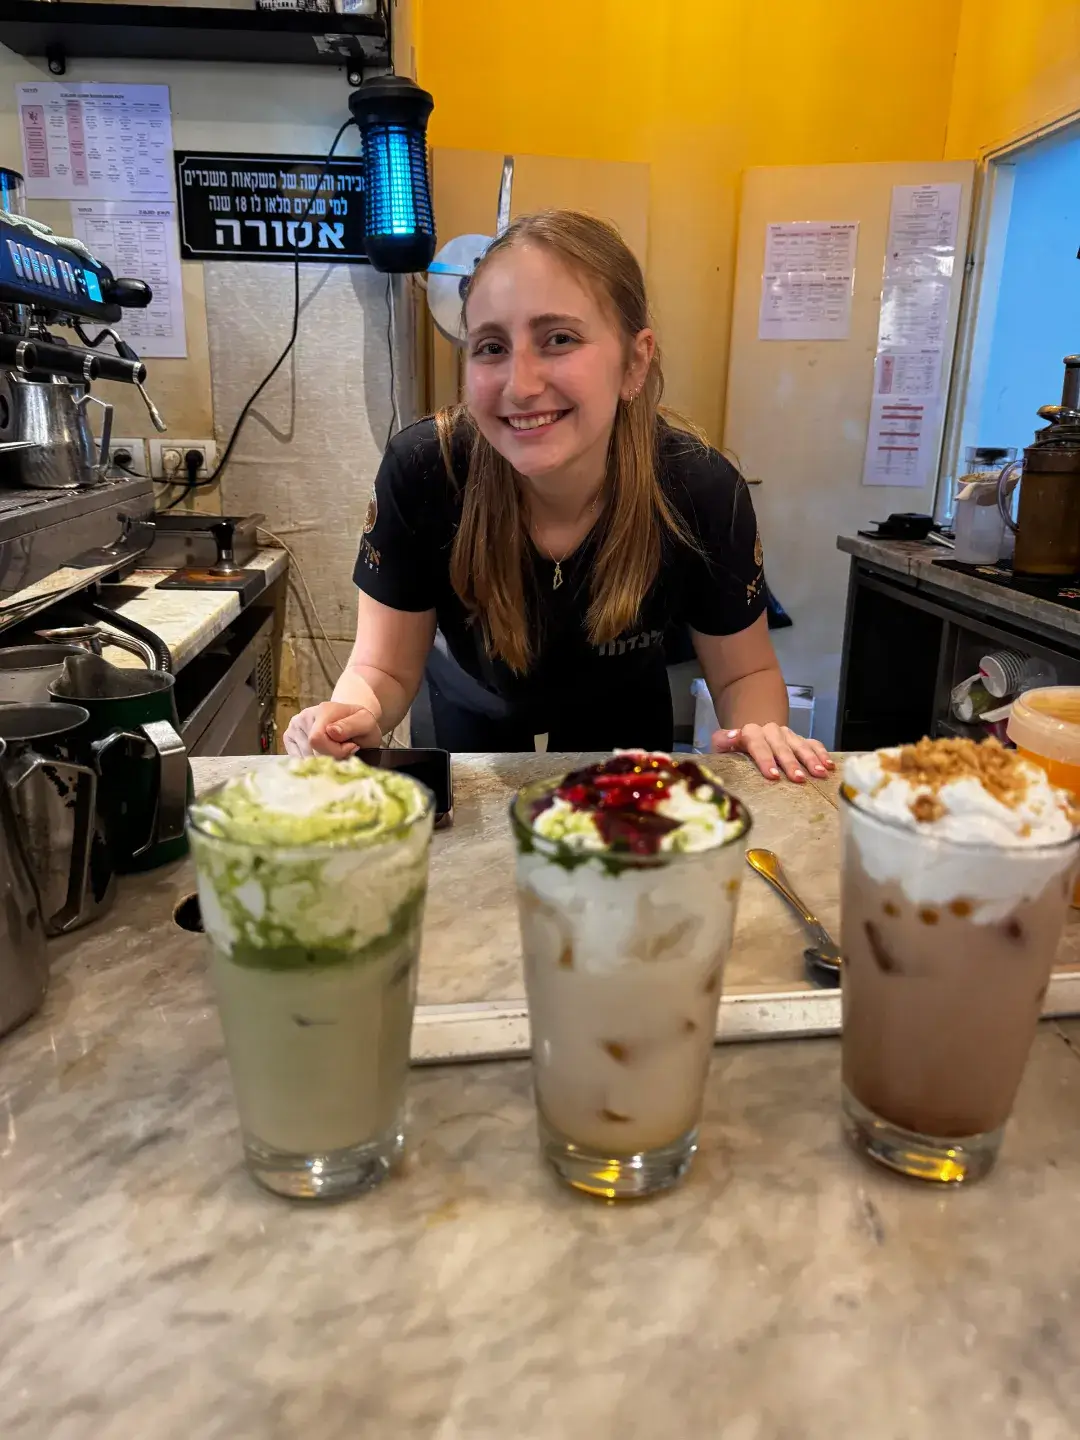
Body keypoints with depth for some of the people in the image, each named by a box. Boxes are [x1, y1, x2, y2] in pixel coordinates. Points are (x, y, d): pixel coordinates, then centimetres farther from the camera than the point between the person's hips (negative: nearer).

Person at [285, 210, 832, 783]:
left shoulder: (701, 490, -28)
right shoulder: (419, 472, -30)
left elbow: (745, 672, -14)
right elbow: (383, 669, -20)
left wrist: (760, 732, -35)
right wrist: (354, 716, -42)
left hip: (624, 726, 1)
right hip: (473, 725, 0)